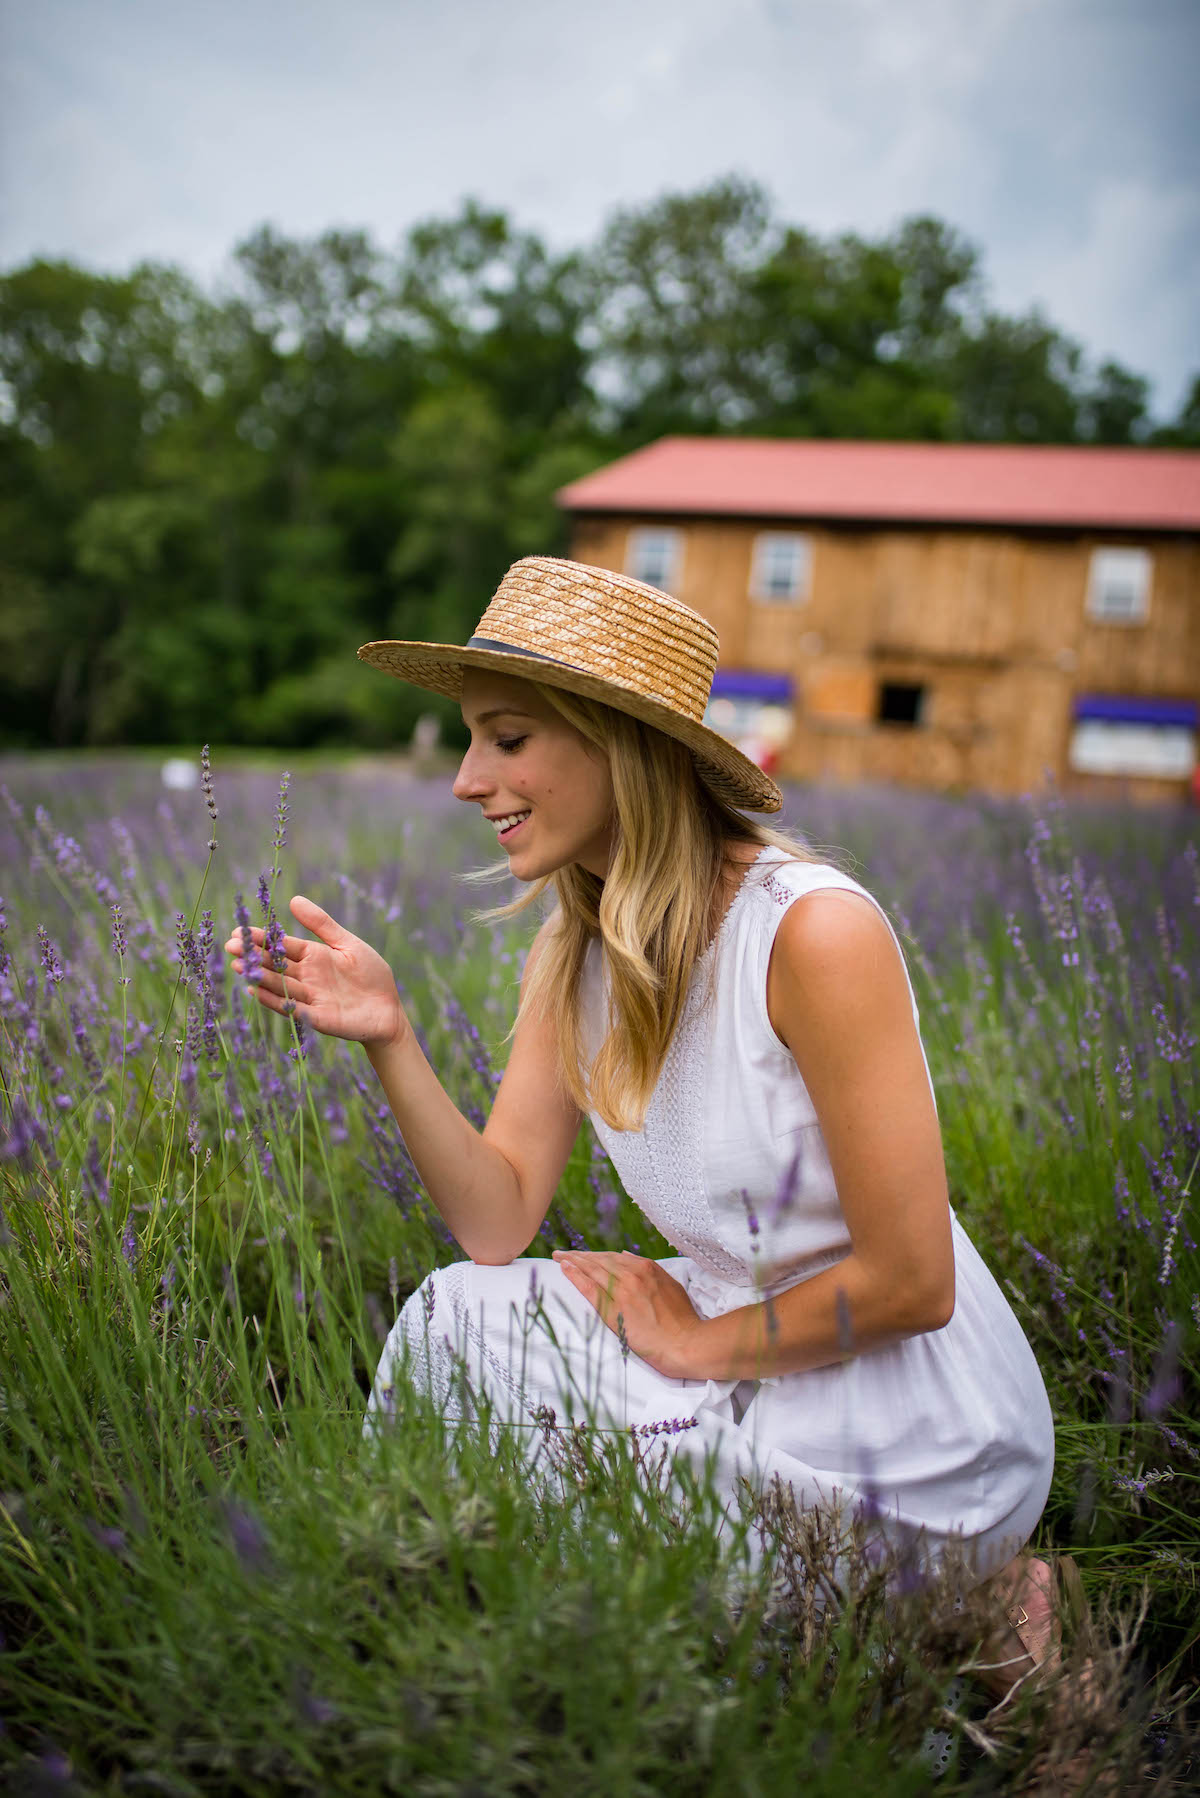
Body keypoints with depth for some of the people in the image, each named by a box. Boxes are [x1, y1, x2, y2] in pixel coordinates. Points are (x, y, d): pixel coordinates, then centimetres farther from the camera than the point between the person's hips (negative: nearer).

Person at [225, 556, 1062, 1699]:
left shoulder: (814, 930, -27)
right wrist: (386, 1038, -19)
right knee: (452, 1317, -5)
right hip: (753, 1369, 7)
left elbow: (909, 1282, -23)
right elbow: (500, 1221, -6)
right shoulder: (576, 950, -2)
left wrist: (700, 1345, -10)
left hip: (912, 1436, -6)